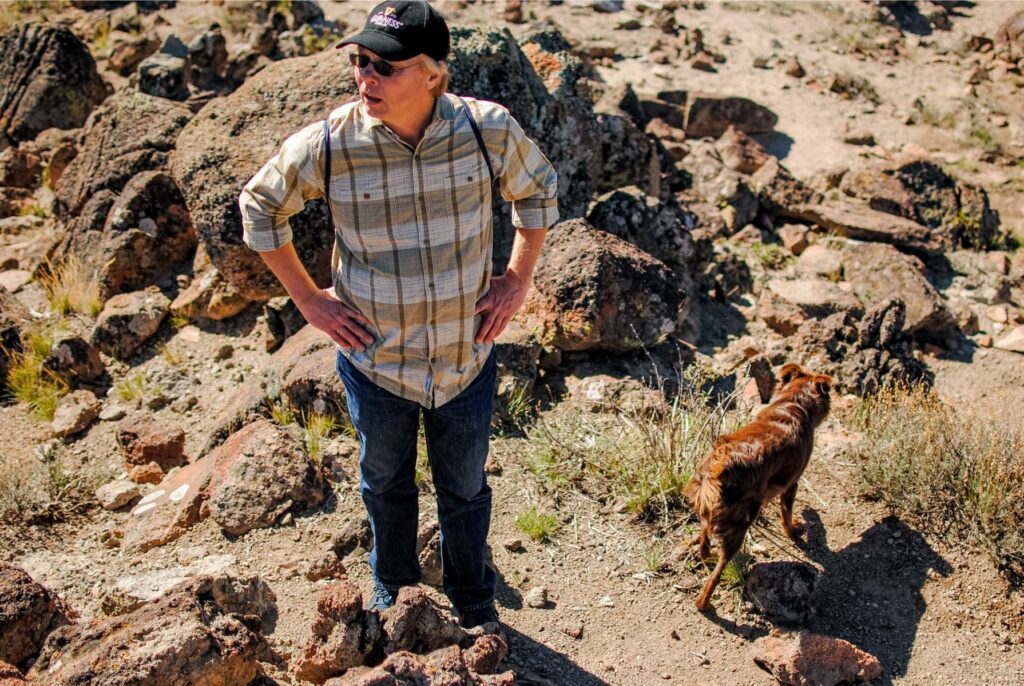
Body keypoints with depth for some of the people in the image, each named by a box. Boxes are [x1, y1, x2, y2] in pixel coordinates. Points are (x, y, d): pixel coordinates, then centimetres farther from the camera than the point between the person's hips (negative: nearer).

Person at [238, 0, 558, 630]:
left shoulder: (489, 129, -18)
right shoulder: (327, 145, -20)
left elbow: (539, 189, 4)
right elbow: (261, 206, 0)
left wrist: (518, 281, -2)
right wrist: (308, 298, -3)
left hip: (467, 359, 0)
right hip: (375, 361, 0)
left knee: (465, 490, 20)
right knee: (386, 485, 23)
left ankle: (475, 609, 47)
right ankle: (395, 593, 53)